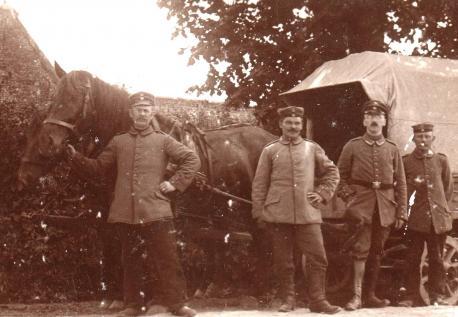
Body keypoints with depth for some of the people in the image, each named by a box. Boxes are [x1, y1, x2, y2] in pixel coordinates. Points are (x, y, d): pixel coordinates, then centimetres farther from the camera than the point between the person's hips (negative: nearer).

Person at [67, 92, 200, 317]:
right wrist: (76, 158, 1)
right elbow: (99, 167, 14)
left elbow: (192, 160, 6)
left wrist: (175, 183, -2)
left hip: (156, 211, -2)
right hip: (125, 213, 2)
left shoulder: (163, 141, 5)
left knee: (167, 259, -3)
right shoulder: (118, 142, 12)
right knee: (131, 261, 10)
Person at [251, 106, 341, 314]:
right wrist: (258, 212, 1)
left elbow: (332, 172, 18)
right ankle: (287, 299, 15)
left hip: (308, 213, 1)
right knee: (283, 261, 4)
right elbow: (259, 184, 6)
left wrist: (323, 194, 5)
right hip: (278, 215, -1)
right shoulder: (270, 151, 8)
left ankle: (317, 300, 4)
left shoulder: (312, 148, 11)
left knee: (318, 258, -4)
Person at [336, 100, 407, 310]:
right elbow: (340, 177, 8)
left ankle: (370, 295, 17)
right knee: (361, 248, -12)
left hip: (385, 206, 3)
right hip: (361, 203, -3)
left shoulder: (392, 149, 11)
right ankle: (356, 296, -9)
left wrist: (401, 213, 4)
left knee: (377, 251, 8)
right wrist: (349, 198, -6)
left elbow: (401, 183, 10)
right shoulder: (352, 147, 5)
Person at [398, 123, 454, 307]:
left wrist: (440, 205, 6)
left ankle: (437, 295, 13)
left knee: (436, 258, 6)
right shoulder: (405, 162, 3)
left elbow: (449, 188, 15)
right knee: (413, 259, 0)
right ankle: (411, 296, 5)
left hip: (438, 217, 2)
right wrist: (412, 185, -12)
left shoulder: (441, 160, 8)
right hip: (416, 219, -1)